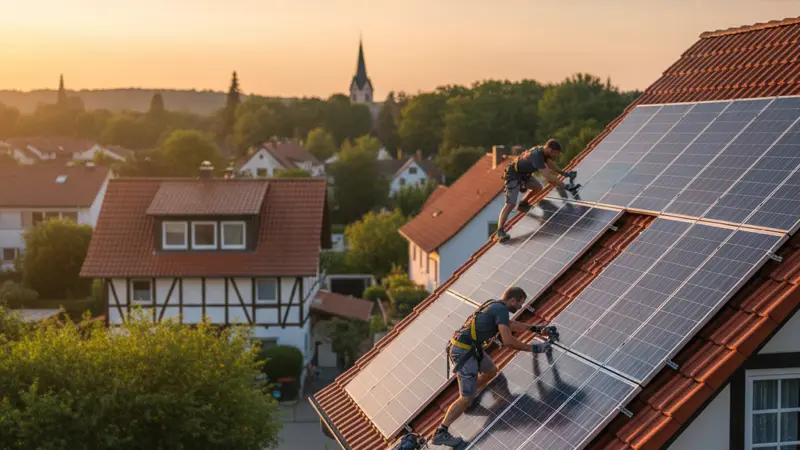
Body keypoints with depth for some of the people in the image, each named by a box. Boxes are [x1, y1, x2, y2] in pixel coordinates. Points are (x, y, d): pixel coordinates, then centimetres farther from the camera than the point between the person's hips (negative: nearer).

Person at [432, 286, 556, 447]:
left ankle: (466, 400, 36)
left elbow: (510, 324, 35)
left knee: (491, 370, 27)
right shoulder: (501, 310, -14)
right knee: (467, 398, -8)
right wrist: (533, 348, -11)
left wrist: (533, 328, 38)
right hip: (464, 351, -10)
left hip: (465, 347, 10)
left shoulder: (495, 305, 15)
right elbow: (508, 341, -22)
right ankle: (441, 433, -9)